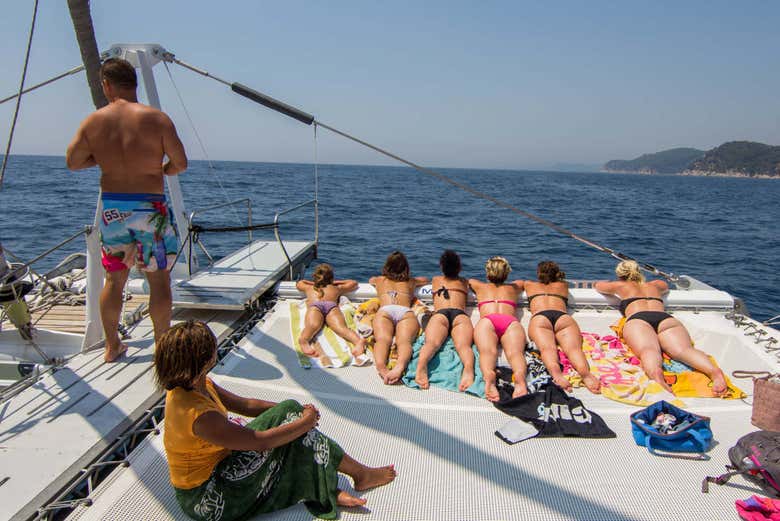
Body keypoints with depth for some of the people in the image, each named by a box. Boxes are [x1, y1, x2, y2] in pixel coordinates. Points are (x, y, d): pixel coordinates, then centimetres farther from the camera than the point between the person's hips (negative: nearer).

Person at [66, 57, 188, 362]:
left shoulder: (93, 121, -1)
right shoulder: (157, 119, -9)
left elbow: (73, 162, 5)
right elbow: (180, 163, -9)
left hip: (111, 207, 3)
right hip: (149, 207, -3)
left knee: (114, 278, 16)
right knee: (159, 279, 7)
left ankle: (112, 345, 27)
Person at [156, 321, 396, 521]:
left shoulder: (196, 386, -4)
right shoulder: (198, 415, -34)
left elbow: (245, 405, 5)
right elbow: (261, 441, -27)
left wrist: (296, 412, 0)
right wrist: (305, 422, -13)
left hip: (217, 461, 9)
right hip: (206, 498, -9)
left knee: (290, 410, -4)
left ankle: (328, 490, 0)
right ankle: (361, 474, 7)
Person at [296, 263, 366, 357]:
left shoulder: (309, 288, 41)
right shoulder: (336, 288, 41)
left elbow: (299, 283, 64)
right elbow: (354, 283, 58)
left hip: (314, 305, 0)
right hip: (332, 305, 0)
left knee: (313, 325, -31)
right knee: (341, 327, -28)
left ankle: (304, 339, -65)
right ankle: (359, 340, -59)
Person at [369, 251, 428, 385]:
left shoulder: (379, 280, 37)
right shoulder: (410, 281, 38)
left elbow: (370, 280, 64)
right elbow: (425, 280, 62)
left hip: (384, 311, 0)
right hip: (406, 312, 0)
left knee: (383, 339, -26)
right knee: (404, 341, -26)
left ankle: (381, 366, -59)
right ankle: (400, 366, -60)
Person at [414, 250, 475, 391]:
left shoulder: (436, 280, 36)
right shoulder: (465, 282, 38)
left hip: (439, 314, 0)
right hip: (461, 315, 0)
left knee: (432, 342, -28)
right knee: (463, 344, -27)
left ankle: (422, 364, -62)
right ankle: (468, 369, -61)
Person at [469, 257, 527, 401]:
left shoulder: (480, 286, 35)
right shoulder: (512, 288, 38)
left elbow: (469, 280, 57)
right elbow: (522, 282, 62)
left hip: (487, 320, -1)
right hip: (511, 321, 1)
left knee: (487, 351, -27)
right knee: (515, 352, -25)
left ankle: (489, 378, -60)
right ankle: (520, 380, -58)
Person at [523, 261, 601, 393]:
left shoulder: (529, 285, 37)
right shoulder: (563, 285, 40)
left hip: (539, 317, -1)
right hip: (564, 317, 1)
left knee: (547, 348, -28)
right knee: (574, 348, -25)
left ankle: (556, 373, -61)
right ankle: (585, 372, -59)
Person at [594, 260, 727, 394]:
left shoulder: (622, 286, 33)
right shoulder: (654, 285, 41)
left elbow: (597, 285, 49)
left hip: (637, 319, -3)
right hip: (666, 318, 3)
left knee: (648, 351, -31)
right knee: (683, 349, -23)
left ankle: (656, 374, -64)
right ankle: (714, 371, -53)